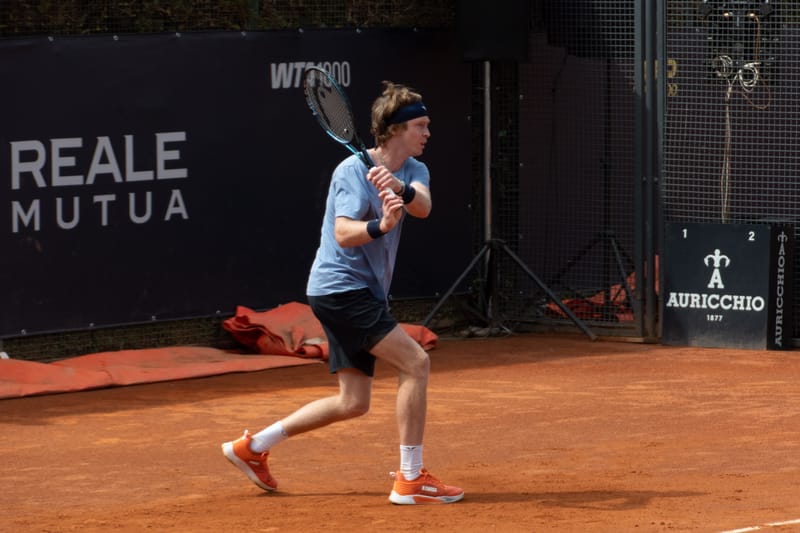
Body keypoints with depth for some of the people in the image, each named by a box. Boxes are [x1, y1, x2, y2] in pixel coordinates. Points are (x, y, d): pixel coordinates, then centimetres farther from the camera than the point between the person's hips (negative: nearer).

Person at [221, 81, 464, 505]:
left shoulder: (414, 171, 8)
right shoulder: (353, 171, -13)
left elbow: (423, 207, -15)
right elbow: (343, 234, -25)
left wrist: (399, 188, -37)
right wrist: (380, 225, -44)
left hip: (364, 293, 9)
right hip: (340, 287, -9)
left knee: (353, 402, 10)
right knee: (415, 362, -18)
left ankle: (253, 447, 20)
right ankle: (411, 479, -15)